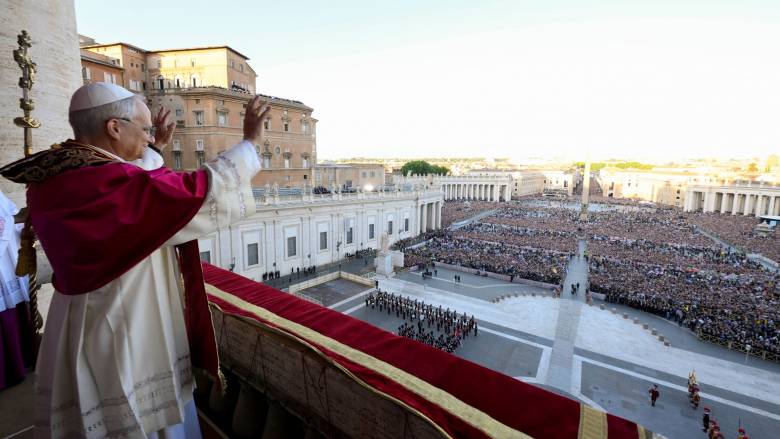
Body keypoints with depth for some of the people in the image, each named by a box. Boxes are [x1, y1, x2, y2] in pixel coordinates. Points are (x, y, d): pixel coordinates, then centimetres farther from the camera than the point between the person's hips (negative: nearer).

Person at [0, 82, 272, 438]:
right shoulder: (107, 184, -29)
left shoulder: (55, 178, 0)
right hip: (124, 340, -9)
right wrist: (250, 141, -16)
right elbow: (200, 190, -26)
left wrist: (154, 149, 26)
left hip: (94, 330, 9)